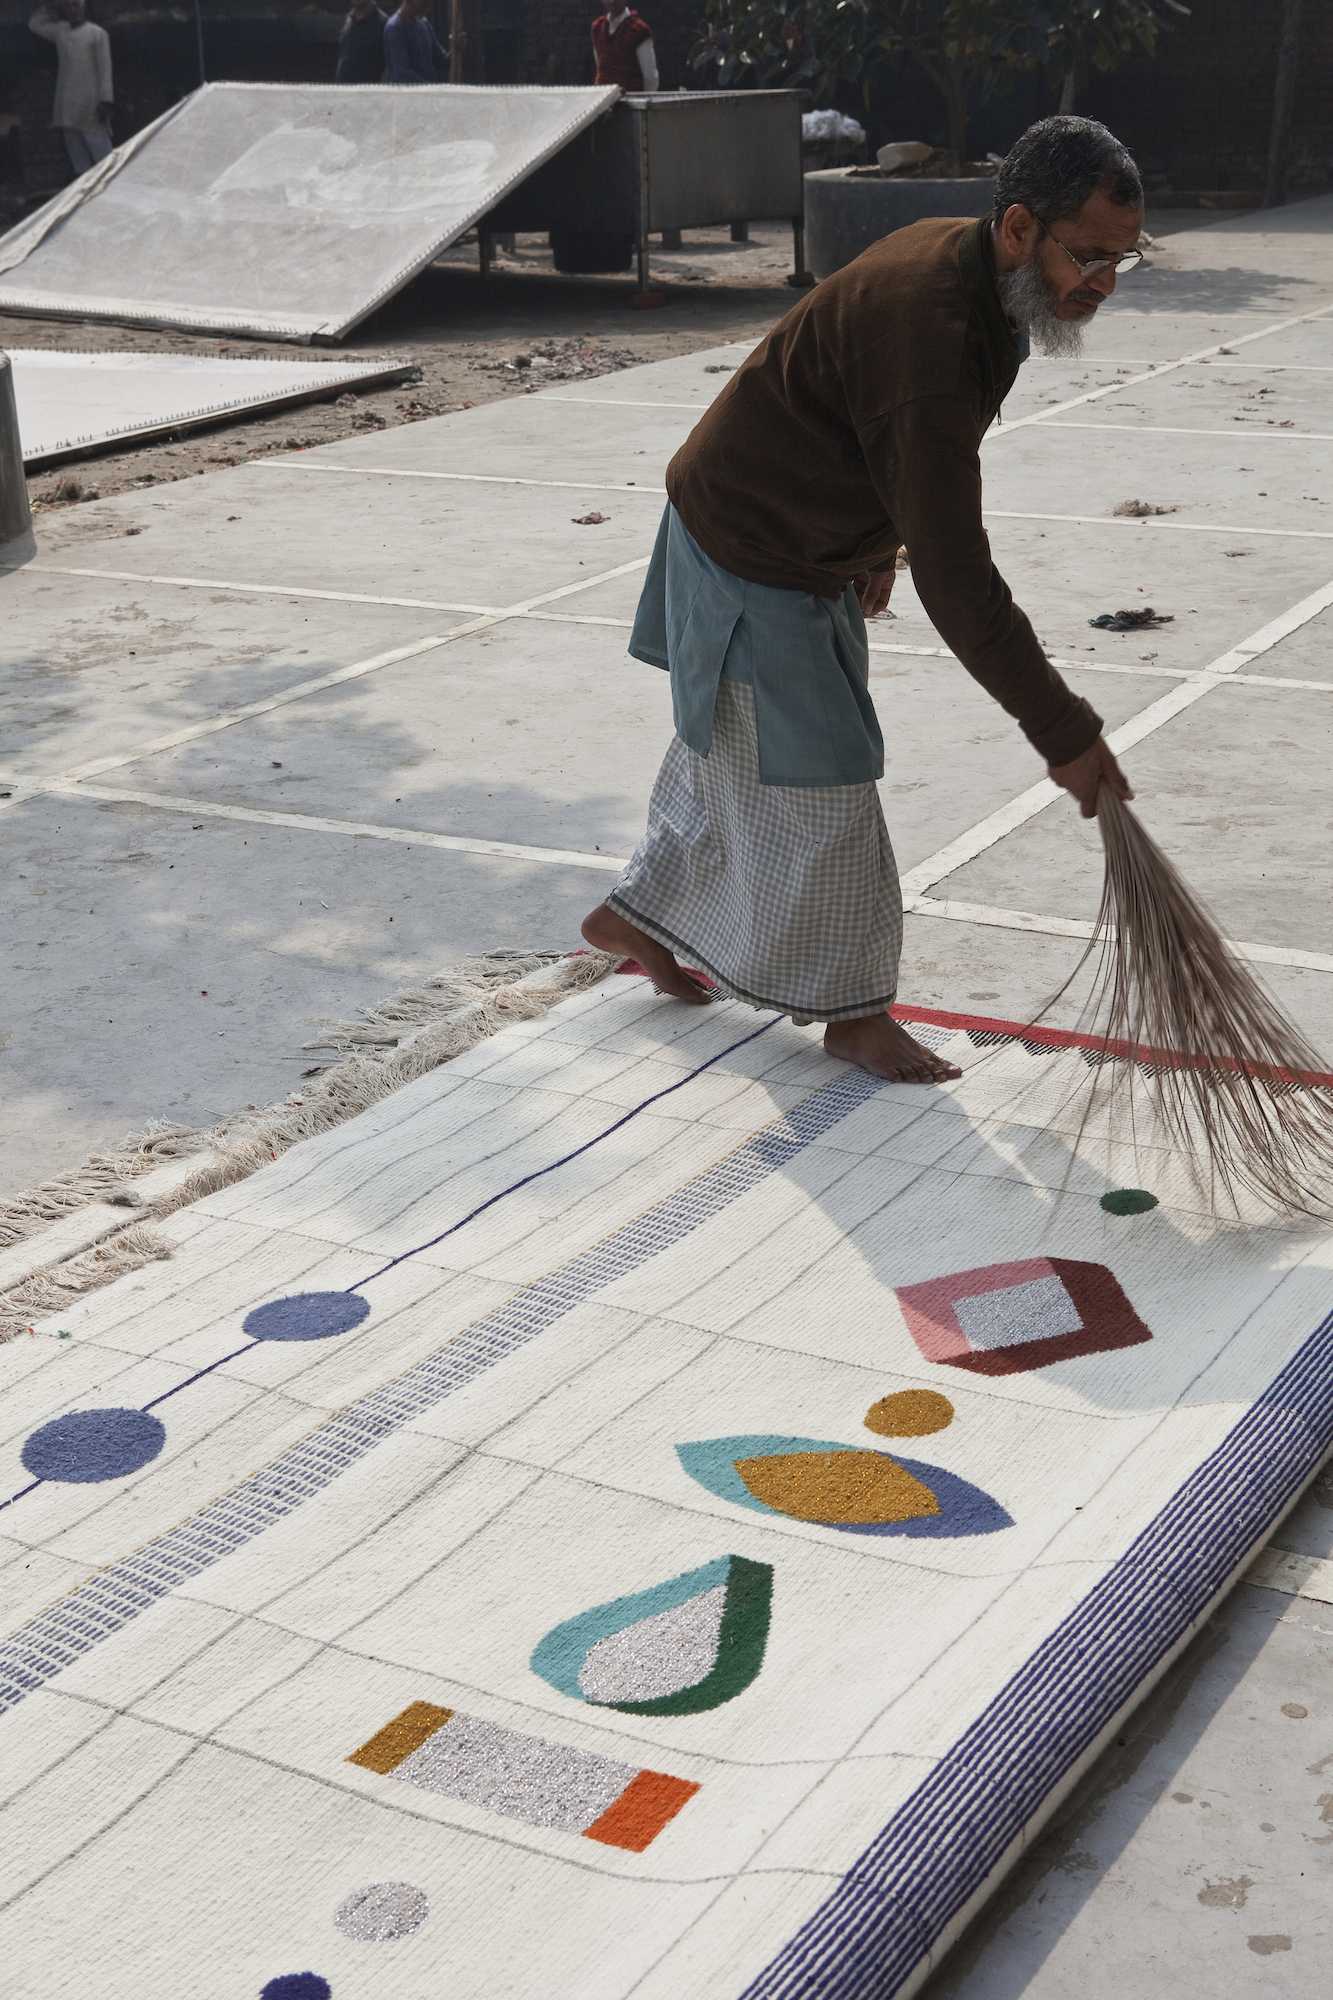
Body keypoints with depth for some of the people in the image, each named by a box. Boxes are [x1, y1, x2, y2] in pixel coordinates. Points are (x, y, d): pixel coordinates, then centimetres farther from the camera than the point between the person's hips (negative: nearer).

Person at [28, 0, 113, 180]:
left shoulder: (97, 34, 1)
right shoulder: (60, 31, 16)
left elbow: (104, 69, -5)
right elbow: (35, 24, 30)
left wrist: (105, 100, -14)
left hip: (90, 105, -5)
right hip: (67, 107, 5)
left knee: (102, 157, -11)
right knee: (79, 164, 4)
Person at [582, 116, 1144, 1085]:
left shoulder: (954, 254, -4)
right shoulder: (930, 334, -34)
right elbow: (958, 583, -35)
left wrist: (877, 548, 24)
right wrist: (1064, 732, -31)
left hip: (805, 540, 10)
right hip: (752, 561, -10)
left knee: (734, 751, 22)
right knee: (814, 784, -1)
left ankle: (636, 913, 40)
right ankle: (850, 1008, 15)